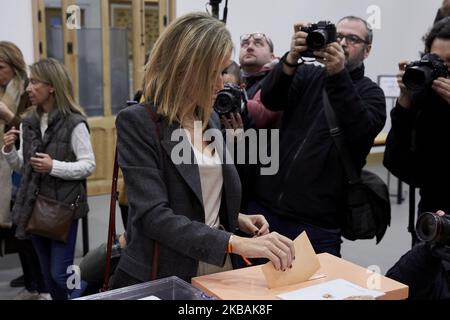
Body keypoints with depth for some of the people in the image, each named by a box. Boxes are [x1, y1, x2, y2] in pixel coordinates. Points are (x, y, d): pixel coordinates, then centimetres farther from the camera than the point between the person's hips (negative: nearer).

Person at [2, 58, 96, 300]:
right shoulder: (29, 123, 7)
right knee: (48, 274, 16)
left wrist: (54, 166, -23)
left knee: (60, 274, -4)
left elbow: (89, 165, -13)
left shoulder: (74, 123, -13)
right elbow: (23, 166, 13)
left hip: (64, 206, -6)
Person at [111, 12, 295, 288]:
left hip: (219, 269, 6)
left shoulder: (210, 119, 6)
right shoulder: (138, 122, -16)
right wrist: (236, 243, -33)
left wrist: (237, 219, 0)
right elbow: (153, 216, -26)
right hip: (164, 279, -6)